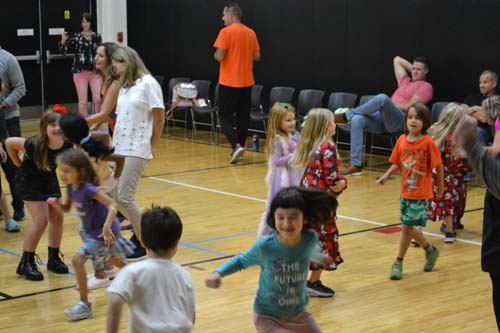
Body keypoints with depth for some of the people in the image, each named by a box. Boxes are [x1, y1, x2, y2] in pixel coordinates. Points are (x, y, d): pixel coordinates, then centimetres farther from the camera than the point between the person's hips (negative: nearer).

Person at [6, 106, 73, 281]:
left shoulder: (67, 145, -20)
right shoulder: (35, 145, -33)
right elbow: (9, 142, -19)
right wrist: (19, 164, -11)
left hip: (49, 179, 5)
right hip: (30, 181, -5)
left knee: (57, 217, 4)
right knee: (41, 220, -14)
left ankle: (54, 258, 22)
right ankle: (26, 263, -2)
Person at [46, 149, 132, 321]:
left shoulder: (88, 189, -27)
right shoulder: (71, 187, -1)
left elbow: (112, 205, -29)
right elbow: (66, 208, 11)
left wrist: (107, 227, -41)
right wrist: (56, 203, -12)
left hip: (103, 233, -10)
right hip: (93, 232, 10)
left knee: (78, 259, -16)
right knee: (118, 262, 26)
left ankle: (84, 305, -9)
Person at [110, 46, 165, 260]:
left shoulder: (147, 83, -7)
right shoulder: (124, 87, 15)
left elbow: (159, 118, -5)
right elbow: (121, 118, 13)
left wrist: (152, 147, 1)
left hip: (136, 149, -7)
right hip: (118, 147, 7)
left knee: (124, 196, -10)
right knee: (113, 196, 3)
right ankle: (139, 233, 21)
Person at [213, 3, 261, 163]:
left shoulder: (226, 32, -12)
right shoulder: (251, 33, 6)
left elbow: (219, 56, -17)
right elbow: (257, 56, 9)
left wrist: (216, 55, 5)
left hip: (229, 82, -6)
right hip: (247, 82, 6)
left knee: (225, 117, 1)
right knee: (243, 117, 11)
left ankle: (236, 145, -16)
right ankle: (239, 147, 16)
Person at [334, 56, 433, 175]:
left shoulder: (426, 86, 10)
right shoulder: (405, 81, 31)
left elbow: (410, 106, -3)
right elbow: (397, 60, 44)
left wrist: (389, 105, -5)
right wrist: (412, 68, 36)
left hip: (401, 122, -7)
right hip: (382, 117, 7)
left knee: (382, 98, -36)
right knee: (357, 120, -24)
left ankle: (346, 116, -18)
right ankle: (355, 164, -28)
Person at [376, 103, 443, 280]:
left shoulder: (428, 142, -15)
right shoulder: (402, 140, -1)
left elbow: (438, 166, -7)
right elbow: (397, 163, 6)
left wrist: (440, 189, 0)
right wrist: (386, 176, -11)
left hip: (421, 194, -5)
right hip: (406, 191, 5)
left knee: (407, 226, -4)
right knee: (410, 227, 15)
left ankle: (398, 263, 9)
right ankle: (430, 250, 39)